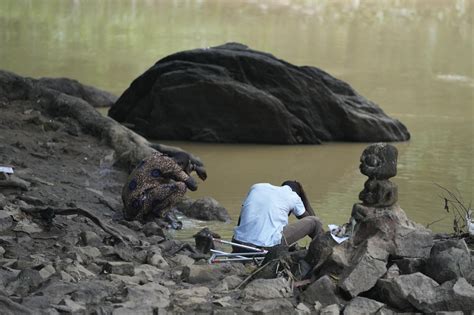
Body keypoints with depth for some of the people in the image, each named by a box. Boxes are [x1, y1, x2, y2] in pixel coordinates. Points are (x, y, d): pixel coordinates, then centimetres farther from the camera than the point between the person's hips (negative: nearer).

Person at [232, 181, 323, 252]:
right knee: (314, 221, 15)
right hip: (269, 247, -4)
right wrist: (303, 194, 36)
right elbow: (310, 217, 29)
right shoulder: (294, 197, 13)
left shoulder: (256, 187, 23)